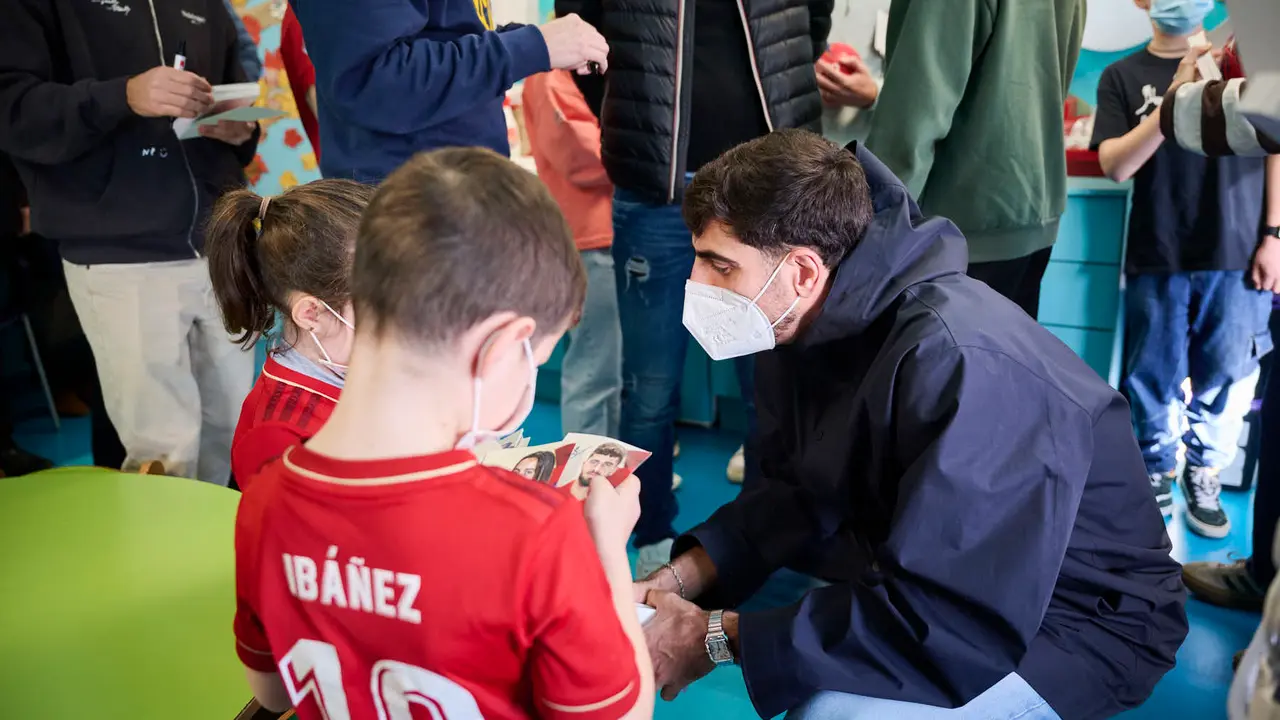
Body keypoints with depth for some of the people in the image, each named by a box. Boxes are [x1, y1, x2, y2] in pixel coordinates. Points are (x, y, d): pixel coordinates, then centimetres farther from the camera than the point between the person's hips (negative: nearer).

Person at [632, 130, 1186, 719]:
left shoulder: (962, 366, -34)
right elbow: (798, 493, 3)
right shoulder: (803, 326, -6)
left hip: (1083, 620, -7)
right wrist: (683, 575, -13)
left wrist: (716, 638, -29)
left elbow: (954, 624, -35)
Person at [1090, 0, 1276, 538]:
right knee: (1154, 376, 7)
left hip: (1235, 251, 0)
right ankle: (1155, 472, 25)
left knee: (1227, 375, 5)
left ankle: (1203, 473, 24)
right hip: (1157, 256, 0)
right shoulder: (1123, 76, 4)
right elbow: (1115, 165, -7)